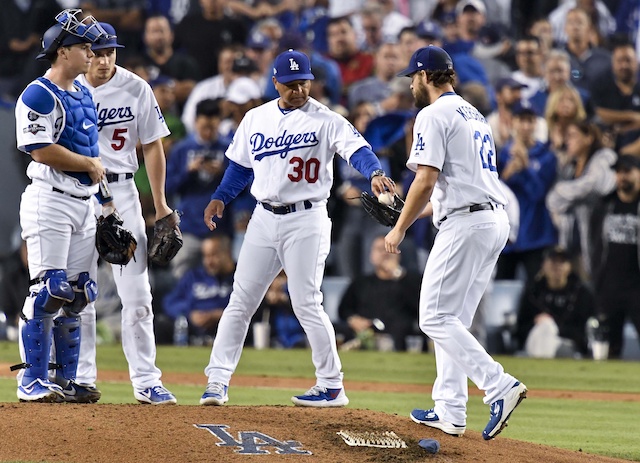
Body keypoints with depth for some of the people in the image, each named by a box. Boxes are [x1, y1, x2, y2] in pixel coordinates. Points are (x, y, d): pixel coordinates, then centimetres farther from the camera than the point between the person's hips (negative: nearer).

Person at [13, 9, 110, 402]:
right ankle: (32, 381, -8)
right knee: (48, 292, -11)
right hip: (49, 201, -9)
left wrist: (107, 198, 19)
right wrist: (90, 164, -9)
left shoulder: (84, 94, 17)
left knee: (76, 295, 9)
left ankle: (67, 381, 15)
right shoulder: (39, 95, -11)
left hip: (84, 203, 9)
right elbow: (42, 151, -20)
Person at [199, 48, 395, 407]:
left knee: (307, 304, -7)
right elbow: (241, 165, 20)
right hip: (264, 219, 5)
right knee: (241, 301, 4)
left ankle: (332, 387, 3)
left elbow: (356, 147, -23)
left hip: (306, 220, -5)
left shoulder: (326, 121, -7)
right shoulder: (256, 119, 9)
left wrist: (375, 173, -43)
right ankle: (218, 380, 9)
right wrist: (220, 198, 5)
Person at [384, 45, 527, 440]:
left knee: (436, 318, -9)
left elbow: (427, 180, -16)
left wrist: (400, 228, -7)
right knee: (453, 320, 14)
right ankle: (450, 412, 12)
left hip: (465, 226, -10)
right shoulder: (475, 116, 22)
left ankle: (500, 386, -21)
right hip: (495, 220, 10)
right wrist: (416, 214, 29)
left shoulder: (434, 115, -7)